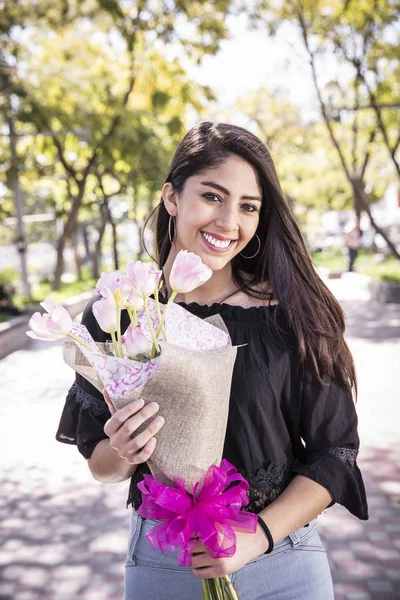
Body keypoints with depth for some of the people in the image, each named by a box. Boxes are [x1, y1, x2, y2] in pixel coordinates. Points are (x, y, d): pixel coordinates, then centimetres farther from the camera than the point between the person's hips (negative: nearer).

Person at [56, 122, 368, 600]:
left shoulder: (288, 311, -12)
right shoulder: (116, 314, -8)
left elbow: (335, 454, -7)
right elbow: (99, 463, 2)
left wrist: (258, 535, -17)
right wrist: (122, 454, -19)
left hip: (283, 559, -1)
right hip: (160, 561, 1)